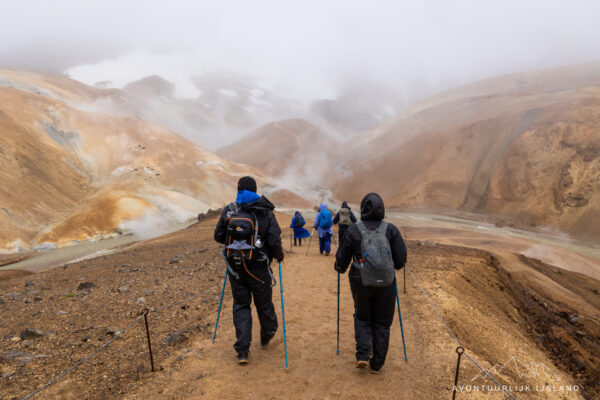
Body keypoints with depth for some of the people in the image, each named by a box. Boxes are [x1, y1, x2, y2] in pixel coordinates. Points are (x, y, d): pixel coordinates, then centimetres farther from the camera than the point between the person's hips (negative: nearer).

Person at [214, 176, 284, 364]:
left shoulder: (229, 210, -3)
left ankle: (242, 351, 8)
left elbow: (218, 236, 4)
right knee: (264, 303, 18)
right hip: (258, 267, -1)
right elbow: (274, 241, -14)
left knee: (240, 305, 12)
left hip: (235, 265, 2)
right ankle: (267, 335, 42)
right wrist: (279, 255, 6)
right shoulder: (266, 213, -8)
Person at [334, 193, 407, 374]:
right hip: (385, 283, 0)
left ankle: (363, 355, 11)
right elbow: (401, 260, -2)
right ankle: (376, 364, 24)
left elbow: (342, 258, -1)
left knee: (362, 317, 24)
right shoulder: (391, 230, -6)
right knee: (382, 323, 17)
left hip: (360, 282, 0)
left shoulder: (353, 230, -7)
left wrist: (339, 267, 21)